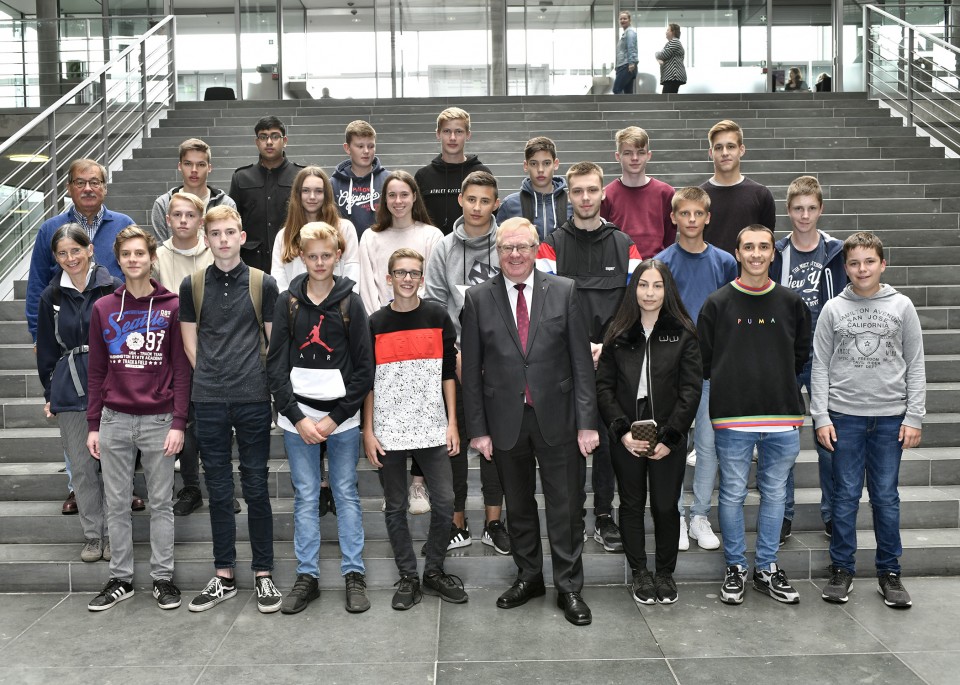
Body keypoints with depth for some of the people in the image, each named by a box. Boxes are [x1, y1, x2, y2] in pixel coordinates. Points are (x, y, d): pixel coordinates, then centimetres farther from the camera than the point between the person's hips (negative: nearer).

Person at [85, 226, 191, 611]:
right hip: (114, 420, 3)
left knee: (161, 503, 5)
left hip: (159, 421, -2)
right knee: (116, 504, 8)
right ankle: (120, 579, 19)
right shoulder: (103, 309, 7)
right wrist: (93, 425, 5)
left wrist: (179, 423, -8)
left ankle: (163, 578, 15)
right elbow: (97, 371, 9)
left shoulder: (172, 307, 0)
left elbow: (182, 370, -2)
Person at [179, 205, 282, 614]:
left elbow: (274, 341, 5)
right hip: (208, 401, 2)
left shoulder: (263, 284, 1)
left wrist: (255, 379, 2)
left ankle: (264, 576, 13)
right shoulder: (192, 285, 6)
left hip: (253, 399, -2)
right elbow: (189, 341, 11)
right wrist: (211, 378, 4)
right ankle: (224, 577, 18)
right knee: (218, 491, 9)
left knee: (256, 488, 3)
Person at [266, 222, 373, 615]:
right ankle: (307, 577, 15)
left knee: (346, 493, 6)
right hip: (297, 415, 1)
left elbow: (364, 368, -1)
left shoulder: (350, 303, 1)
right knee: (305, 496, 6)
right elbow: (275, 365, 2)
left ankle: (354, 575, 14)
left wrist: (336, 418, -8)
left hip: (341, 416, -1)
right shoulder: (288, 303, 5)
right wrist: (297, 417, -7)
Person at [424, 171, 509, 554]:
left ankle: (494, 523, 18)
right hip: (455, 360, 1)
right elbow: (433, 307, 3)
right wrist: (453, 351, -8)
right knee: (455, 441, 5)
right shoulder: (444, 249, 4)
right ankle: (458, 525, 16)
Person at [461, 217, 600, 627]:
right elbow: (471, 371, 1)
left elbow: (581, 361, -2)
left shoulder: (564, 291, -1)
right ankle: (528, 577, 33)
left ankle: (569, 588, 20)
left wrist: (587, 421, -6)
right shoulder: (478, 299, 0)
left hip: (556, 418, -1)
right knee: (518, 506, 15)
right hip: (506, 420, 1)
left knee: (565, 507, 5)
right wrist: (477, 428, -2)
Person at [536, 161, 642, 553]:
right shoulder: (552, 245, 4)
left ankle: (605, 517, 17)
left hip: (611, 362, 1)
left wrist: (609, 345, -11)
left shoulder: (624, 245, 9)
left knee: (609, 439, 5)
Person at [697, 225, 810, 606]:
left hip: (783, 418, 3)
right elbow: (703, 359, 2)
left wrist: (779, 381, 7)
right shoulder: (718, 303, 0)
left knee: (775, 494, 10)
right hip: (732, 417, -2)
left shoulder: (791, 303, 7)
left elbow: (802, 354, 15)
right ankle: (736, 567, 19)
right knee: (733, 494, 5)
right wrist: (729, 384, 0)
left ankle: (767, 568, 23)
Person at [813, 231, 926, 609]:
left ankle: (889, 572, 17)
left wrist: (914, 417, -2)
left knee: (886, 497, 6)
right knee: (845, 495, 5)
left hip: (891, 417, 0)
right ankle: (842, 568, 16)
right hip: (844, 416, 0)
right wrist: (821, 417, -3)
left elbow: (915, 365, 4)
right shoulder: (833, 309, 2)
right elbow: (820, 366, 3)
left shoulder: (901, 307, 3)